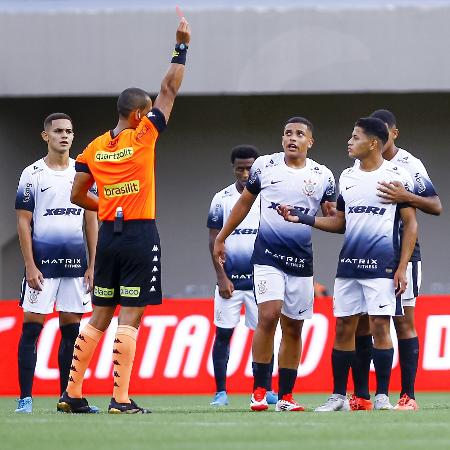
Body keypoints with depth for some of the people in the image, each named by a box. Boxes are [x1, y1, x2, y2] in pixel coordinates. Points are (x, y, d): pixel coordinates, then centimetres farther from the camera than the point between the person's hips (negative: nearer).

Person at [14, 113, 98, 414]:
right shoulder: (32, 174, -1)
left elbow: (91, 222, 11)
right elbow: (24, 223, -2)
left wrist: (92, 265, 5)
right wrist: (30, 266, -10)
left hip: (75, 264, 4)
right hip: (42, 263, -3)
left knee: (71, 329, 5)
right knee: (32, 328, -5)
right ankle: (25, 398, -3)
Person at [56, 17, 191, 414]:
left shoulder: (94, 148, 8)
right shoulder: (142, 136, -6)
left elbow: (78, 195, 14)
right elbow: (170, 91, -1)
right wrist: (181, 46, 5)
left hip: (108, 234, 6)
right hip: (140, 235, -6)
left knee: (99, 318, 11)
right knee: (130, 319, -6)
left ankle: (72, 393, 11)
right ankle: (121, 399, -11)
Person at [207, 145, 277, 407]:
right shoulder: (222, 199, 2)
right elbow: (214, 241, 2)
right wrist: (222, 278, -5)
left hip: (260, 280, 0)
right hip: (230, 281, 0)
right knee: (223, 334, -1)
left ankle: (267, 390, 7)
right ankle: (221, 392, 4)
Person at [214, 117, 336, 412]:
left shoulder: (323, 176, 3)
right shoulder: (264, 166, 2)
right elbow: (244, 203, 14)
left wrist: (331, 214, -17)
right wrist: (221, 238, 17)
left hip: (301, 259, 2)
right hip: (268, 254, -2)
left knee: (293, 327, 5)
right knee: (269, 315, -17)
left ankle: (286, 396, 12)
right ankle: (259, 391, -11)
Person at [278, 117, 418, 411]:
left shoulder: (397, 176, -4)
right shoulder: (347, 177, 14)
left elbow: (411, 224, -3)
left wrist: (402, 268, -10)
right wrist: (301, 218, 9)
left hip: (382, 265, -5)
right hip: (349, 265, 6)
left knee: (380, 326, -8)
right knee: (344, 328, 4)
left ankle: (382, 396, -1)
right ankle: (339, 396, 10)